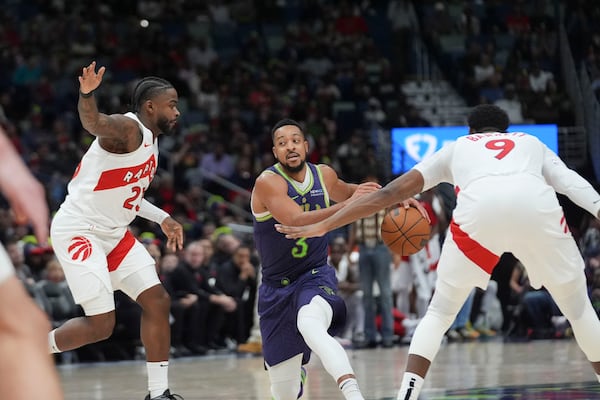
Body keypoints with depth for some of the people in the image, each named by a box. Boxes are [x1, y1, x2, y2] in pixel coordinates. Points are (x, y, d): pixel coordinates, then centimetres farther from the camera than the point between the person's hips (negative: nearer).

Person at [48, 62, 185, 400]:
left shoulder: (151, 141, 13)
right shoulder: (128, 128, -17)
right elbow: (94, 123, -41)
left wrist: (162, 218, 22)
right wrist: (87, 94, -62)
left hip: (114, 232, 10)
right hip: (79, 230, -10)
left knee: (158, 302, 1)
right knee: (101, 324, -12)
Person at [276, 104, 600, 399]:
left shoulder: (457, 147, 37)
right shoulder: (531, 143, 40)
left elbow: (391, 192, 30)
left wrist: (323, 226, 32)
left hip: (479, 210, 0)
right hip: (536, 205, 0)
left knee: (440, 312, 19)